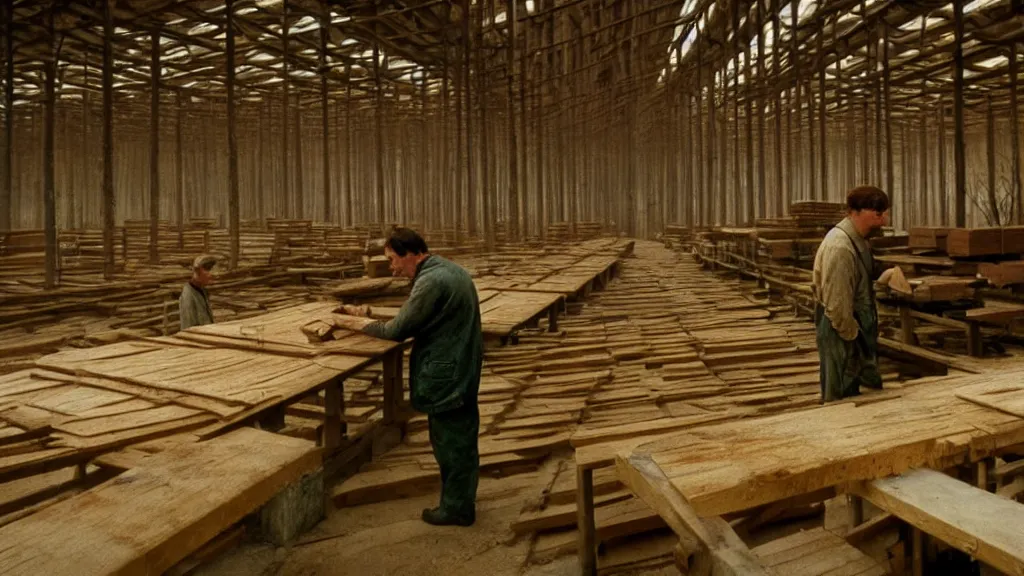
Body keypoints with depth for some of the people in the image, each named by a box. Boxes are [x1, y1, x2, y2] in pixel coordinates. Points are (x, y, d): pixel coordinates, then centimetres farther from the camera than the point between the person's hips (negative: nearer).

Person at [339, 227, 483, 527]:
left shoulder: (430, 281, -22)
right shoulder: (450, 269, 10)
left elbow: (398, 329, -17)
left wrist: (366, 326, -1)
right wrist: (371, 313, 6)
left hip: (446, 374, -10)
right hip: (465, 369, 10)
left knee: (450, 441, 5)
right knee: (463, 438, 19)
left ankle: (455, 507, 20)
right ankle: (462, 500, 34)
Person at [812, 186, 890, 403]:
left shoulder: (859, 240, 7)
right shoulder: (839, 247, -24)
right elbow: (836, 305, -24)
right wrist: (853, 337, -15)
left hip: (857, 327, 10)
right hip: (842, 334, -10)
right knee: (842, 399, 1)